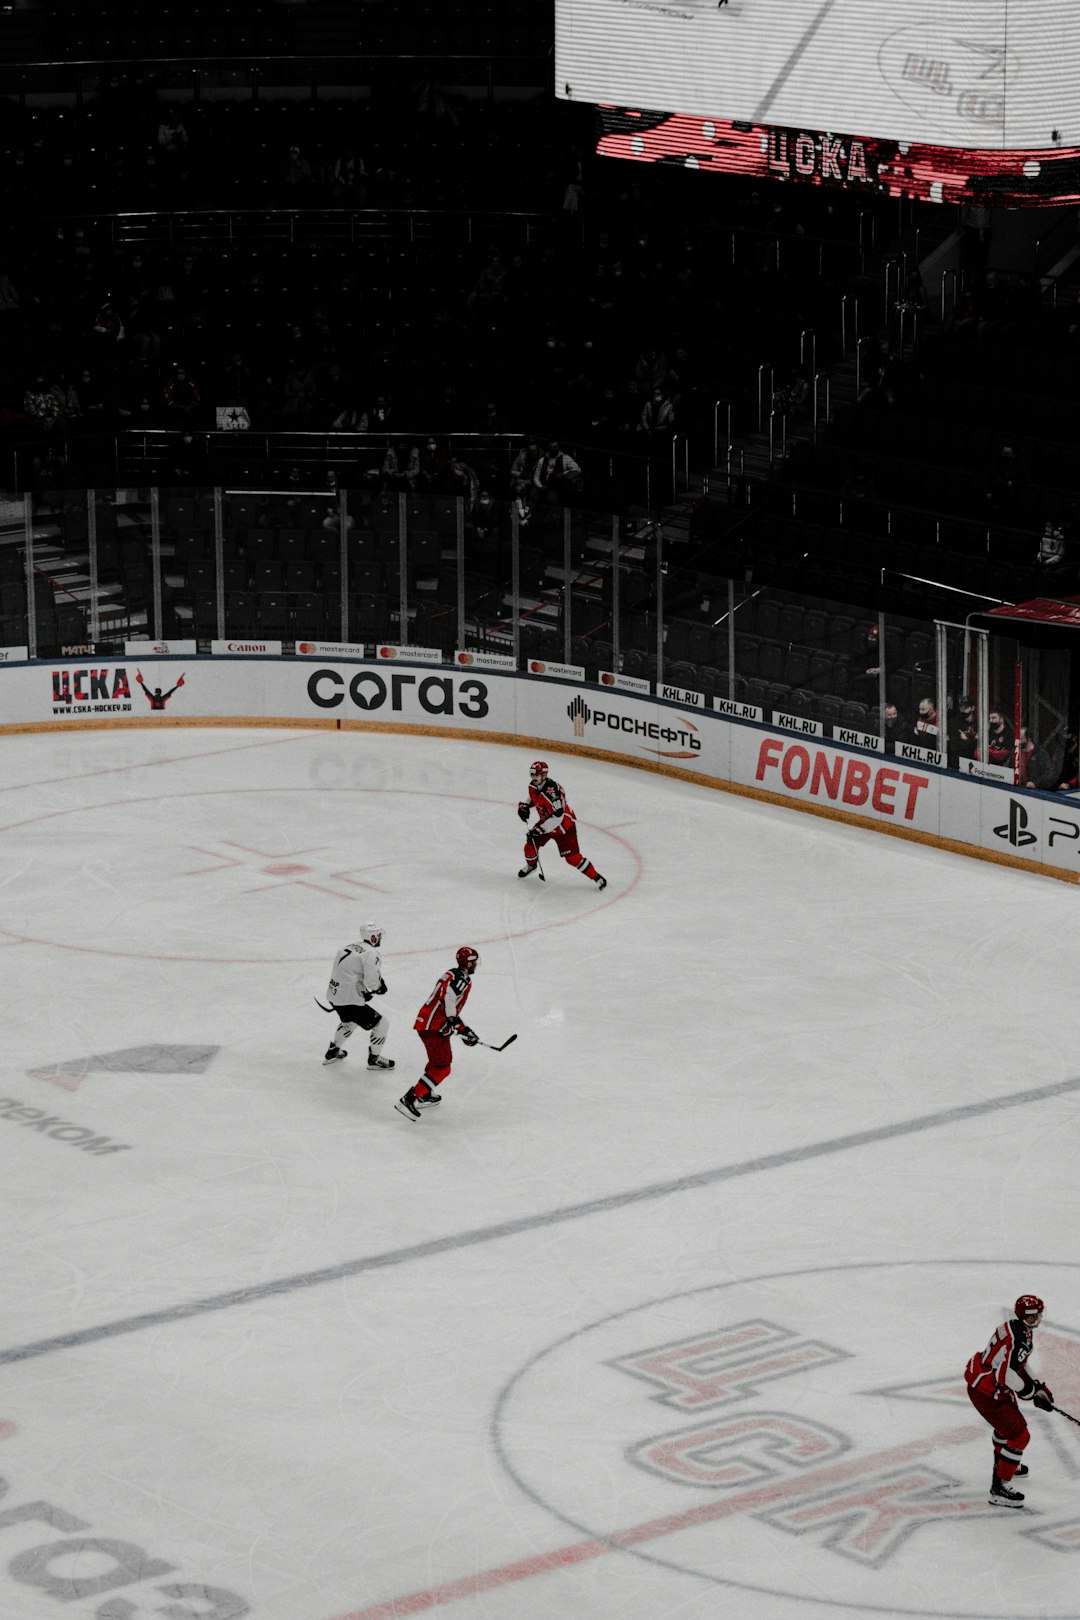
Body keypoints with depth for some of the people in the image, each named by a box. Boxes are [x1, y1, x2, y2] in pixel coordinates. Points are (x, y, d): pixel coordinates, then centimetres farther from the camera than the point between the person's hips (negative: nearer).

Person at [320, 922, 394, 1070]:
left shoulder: (350, 946, 11)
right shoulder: (371, 953, -16)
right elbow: (372, 979, -27)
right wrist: (379, 987, -4)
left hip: (333, 995, 9)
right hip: (349, 1000, -9)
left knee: (350, 1021, 38)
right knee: (381, 1024, 5)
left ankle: (332, 1052, 47)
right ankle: (374, 1059, 17)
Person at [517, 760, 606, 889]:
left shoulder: (551, 791, -35)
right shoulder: (533, 786, -7)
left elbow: (557, 817, -38)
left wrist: (539, 830, -36)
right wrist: (524, 806, 0)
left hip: (564, 825, -8)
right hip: (546, 822, 8)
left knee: (572, 856, -12)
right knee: (531, 845, 4)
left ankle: (597, 877, 0)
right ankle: (531, 865, 38)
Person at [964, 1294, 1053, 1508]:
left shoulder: (1014, 1327, 3)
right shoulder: (1020, 1340, -29)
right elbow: (1008, 1376, -32)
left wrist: (1036, 1386, 12)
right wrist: (1035, 1393, -19)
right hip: (987, 1394, -11)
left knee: (1009, 1420, 34)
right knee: (1019, 1435, -8)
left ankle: (1003, 1463, 59)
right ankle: (999, 1488, -5)